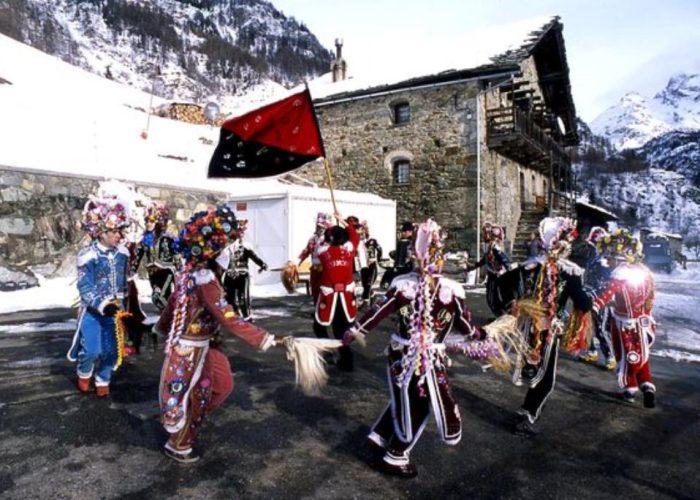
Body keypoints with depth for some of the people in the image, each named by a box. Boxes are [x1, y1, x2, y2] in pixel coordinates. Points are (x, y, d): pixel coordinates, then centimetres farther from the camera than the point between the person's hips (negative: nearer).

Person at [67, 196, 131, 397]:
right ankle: (84, 374, 27)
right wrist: (102, 305, -29)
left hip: (114, 308, 4)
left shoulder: (122, 253, -2)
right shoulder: (87, 256, -19)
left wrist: (121, 303, 14)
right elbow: (85, 287, -19)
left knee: (111, 349, 7)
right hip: (92, 310, -4)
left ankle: (103, 381, 30)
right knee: (92, 350, -7)